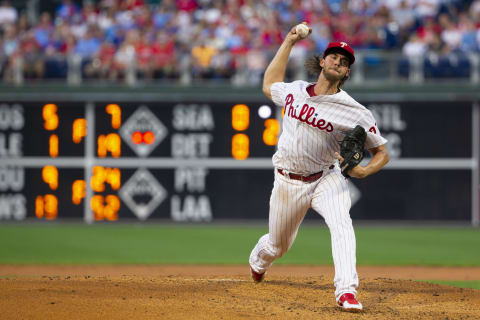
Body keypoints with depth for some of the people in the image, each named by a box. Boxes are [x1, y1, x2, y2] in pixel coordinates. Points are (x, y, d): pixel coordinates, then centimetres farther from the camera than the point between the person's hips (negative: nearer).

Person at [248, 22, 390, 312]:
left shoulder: (355, 112, -13)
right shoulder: (295, 91, -1)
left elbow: (382, 153, -7)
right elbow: (270, 84, 22)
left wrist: (364, 171, -29)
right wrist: (288, 43, 18)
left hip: (326, 179, -3)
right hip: (288, 182, 3)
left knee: (341, 223, -33)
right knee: (278, 246, 16)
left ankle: (347, 293, -40)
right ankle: (259, 258, 55)